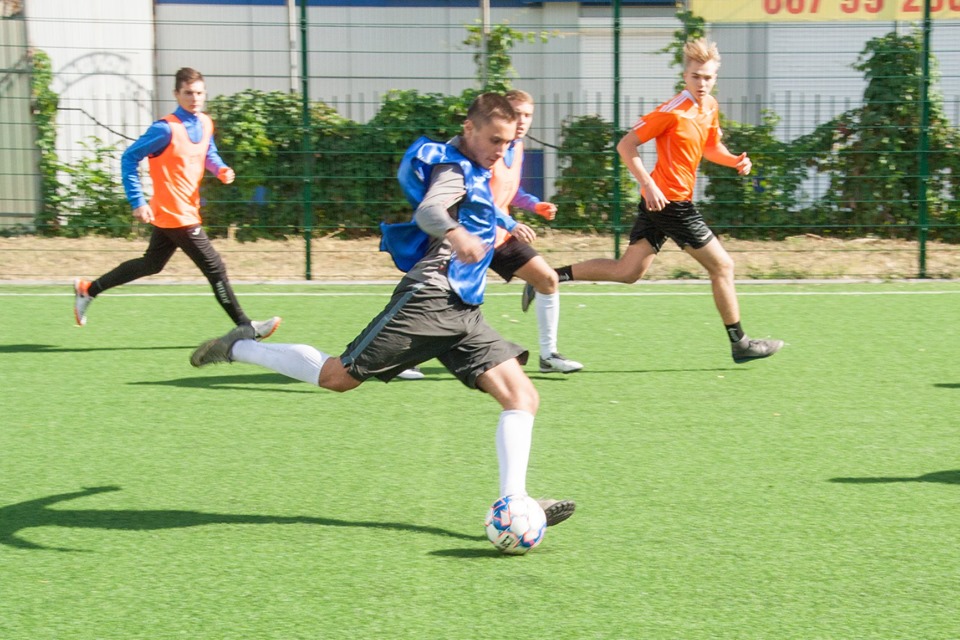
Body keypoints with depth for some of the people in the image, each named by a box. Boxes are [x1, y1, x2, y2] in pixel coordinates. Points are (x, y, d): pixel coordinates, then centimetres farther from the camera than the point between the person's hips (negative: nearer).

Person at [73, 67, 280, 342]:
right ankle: (246, 327, 5)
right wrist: (138, 202, -20)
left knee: (152, 263, 21)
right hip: (176, 216, -9)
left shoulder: (205, 124, 5)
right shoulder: (166, 128, -19)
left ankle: (88, 290, 32)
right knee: (215, 267, -5)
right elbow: (129, 158, -15)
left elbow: (209, 154, 23)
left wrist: (221, 170, 0)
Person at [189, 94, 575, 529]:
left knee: (522, 396, -6)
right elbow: (428, 210, -31)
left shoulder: (472, 172, 21)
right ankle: (236, 349, 13)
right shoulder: (455, 168, -8)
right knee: (337, 377, -6)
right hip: (429, 298, -9)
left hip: (462, 313, 9)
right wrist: (455, 233, -52)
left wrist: (503, 229, 53)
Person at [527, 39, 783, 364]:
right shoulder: (673, 111, -16)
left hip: (658, 203, 9)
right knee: (722, 265, 1)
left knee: (626, 271, 8)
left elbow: (711, 148, 26)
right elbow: (626, 145, -14)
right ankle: (739, 343, 14)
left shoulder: (711, 107, 10)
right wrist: (648, 184, -22)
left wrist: (735, 161, 6)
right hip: (671, 201, -9)